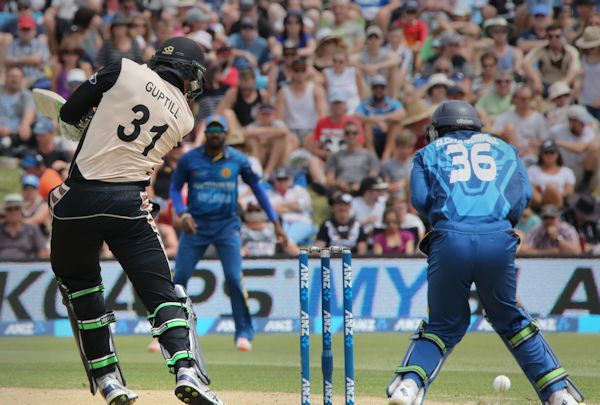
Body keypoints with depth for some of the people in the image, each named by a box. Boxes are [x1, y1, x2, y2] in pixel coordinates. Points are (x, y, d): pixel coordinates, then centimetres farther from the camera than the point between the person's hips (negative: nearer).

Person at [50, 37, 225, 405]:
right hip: (130, 204, 1)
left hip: (79, 199, 0)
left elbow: (70, 112, 7)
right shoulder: (184, 118, 11)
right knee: (162, 292, 3)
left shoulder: (124, 71, 2)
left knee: (78, 279, 19)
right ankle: (186, 369, -20)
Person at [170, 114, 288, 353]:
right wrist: (182, 214, -13)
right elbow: (175, 189, 6)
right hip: (196, 226, 0)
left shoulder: (238, 160, 0)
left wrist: (275, 221, 7)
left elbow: (256, 187, 9)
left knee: (234, 278, -11)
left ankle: (243, 333, 0)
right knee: (179, 278, -3)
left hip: (227, 226, 0)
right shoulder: (189, 159, -2)